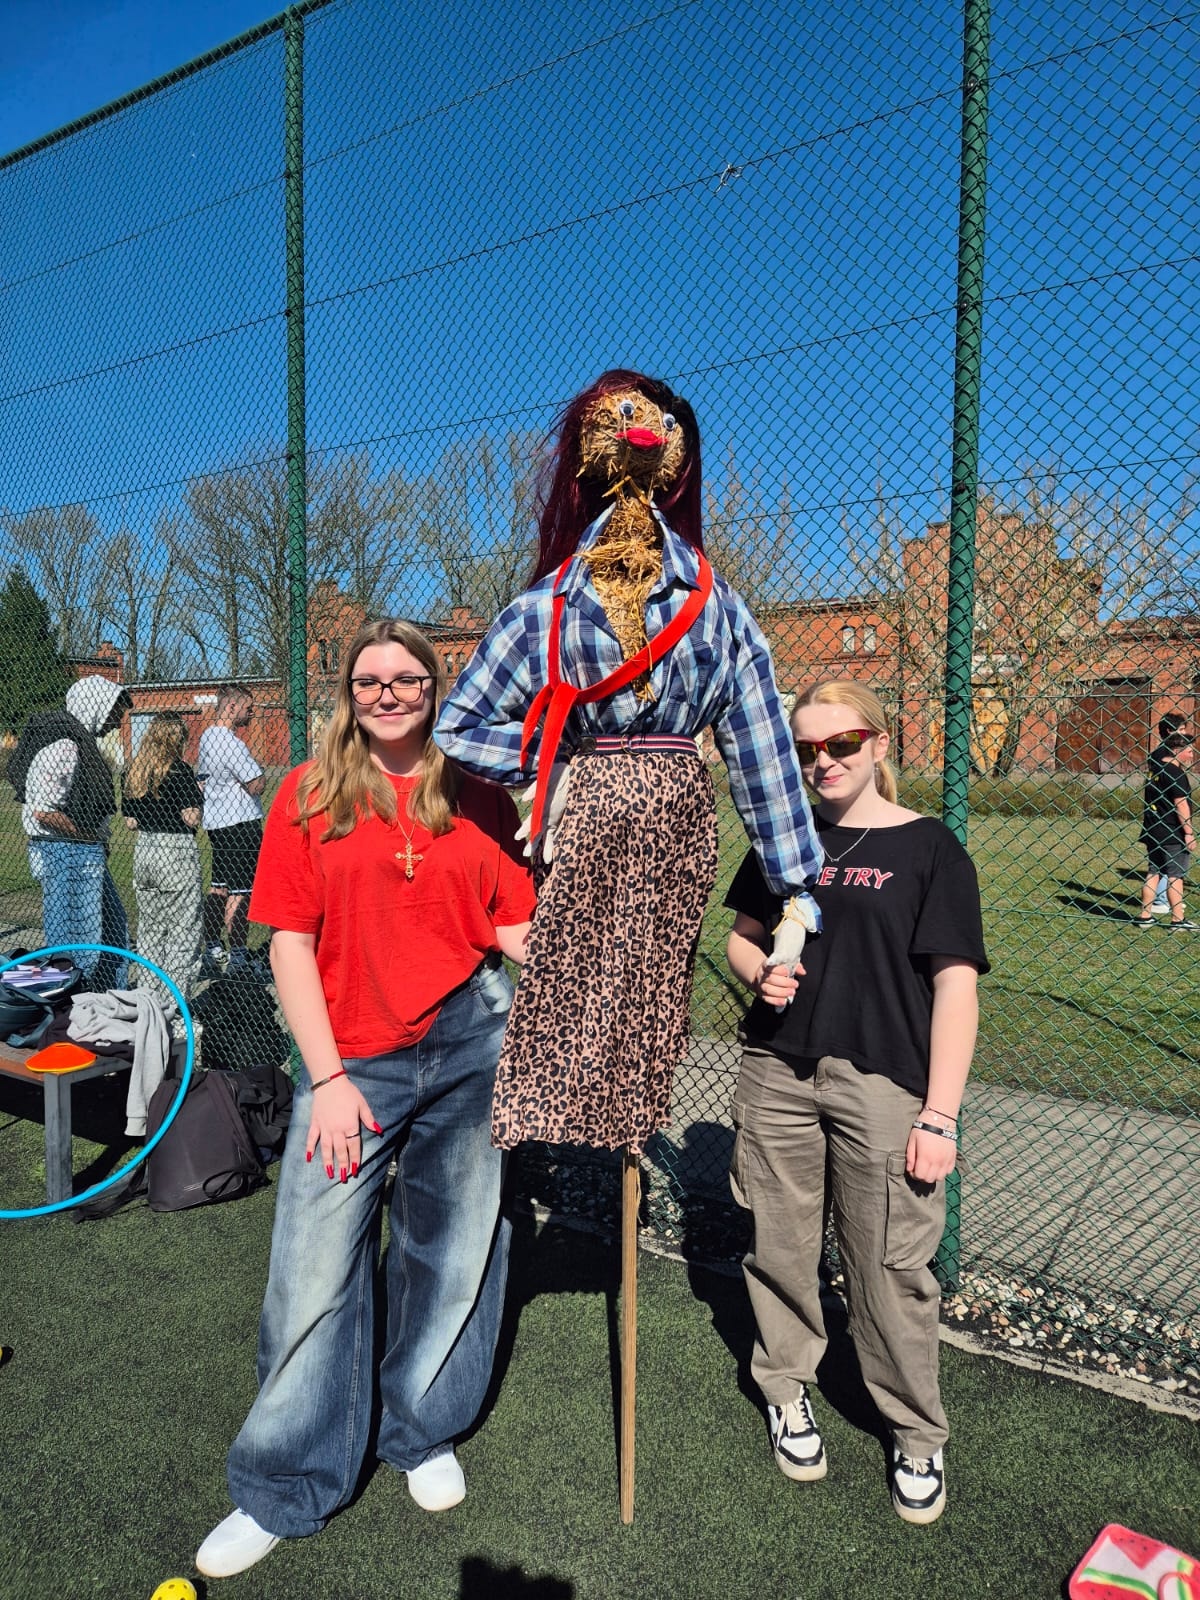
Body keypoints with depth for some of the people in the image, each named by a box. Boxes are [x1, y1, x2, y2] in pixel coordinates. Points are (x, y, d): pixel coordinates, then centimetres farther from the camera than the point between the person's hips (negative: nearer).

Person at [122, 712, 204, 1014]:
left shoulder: (134, 772, 7)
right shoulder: (179, 770, -12)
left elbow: (129, 821, 10)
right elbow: (191, 819, -14)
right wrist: (198, 794, 2)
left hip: (143, 850, 7)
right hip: (176, 851, -7)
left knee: (149, 927, 15)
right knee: (183, 930, 1)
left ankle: (148, 996, 22)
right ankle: (172, 1003, 2)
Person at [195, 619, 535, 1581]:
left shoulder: (478, 798, 3)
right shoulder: (310, 793, 0)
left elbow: (516, 927, 5)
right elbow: (290, 940, -2)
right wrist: (328, 1076, -7)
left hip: (469, 1043, 2)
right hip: (351, 1060, -1)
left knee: (453, 1249, 15)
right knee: (314, 1272, 4)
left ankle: (426, 1437, 39)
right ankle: (284, 1492, 27)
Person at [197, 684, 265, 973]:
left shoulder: (206, 736, 12)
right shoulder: (232, 744, -19)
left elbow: (200, 777, 24)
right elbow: (257, 786, -19)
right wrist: (260, 775, 1)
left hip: (215, 822, 10)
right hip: (241, 823, -10)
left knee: (219, 887, 17)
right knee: (239, 893, -6)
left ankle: (212, 950, 24)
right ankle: (237, 959, -4)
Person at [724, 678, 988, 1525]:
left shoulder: (929, 847, -4)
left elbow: (955, 986, -7)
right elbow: (742, 935, 18)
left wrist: (940, 1117, -10)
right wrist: (759, 973, -6)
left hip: (883, 1082, -3)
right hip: (777, 1073, 4)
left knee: (891, 1266, 4)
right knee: (781, 1247, 11)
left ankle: (917, 1432, 27)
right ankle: (789, 1390, 35)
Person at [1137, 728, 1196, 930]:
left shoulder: (1153, 769, 11)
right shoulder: (1175, 772, -15)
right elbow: (1180, 803, -18)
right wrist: (1188, 832, -15)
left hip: (1152, 830, 8)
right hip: (1172, 834, -8)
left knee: (1154, 872, 12)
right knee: (1175, 875, -1)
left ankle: (1145, 917, 14)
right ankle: (1178, 920, 3)